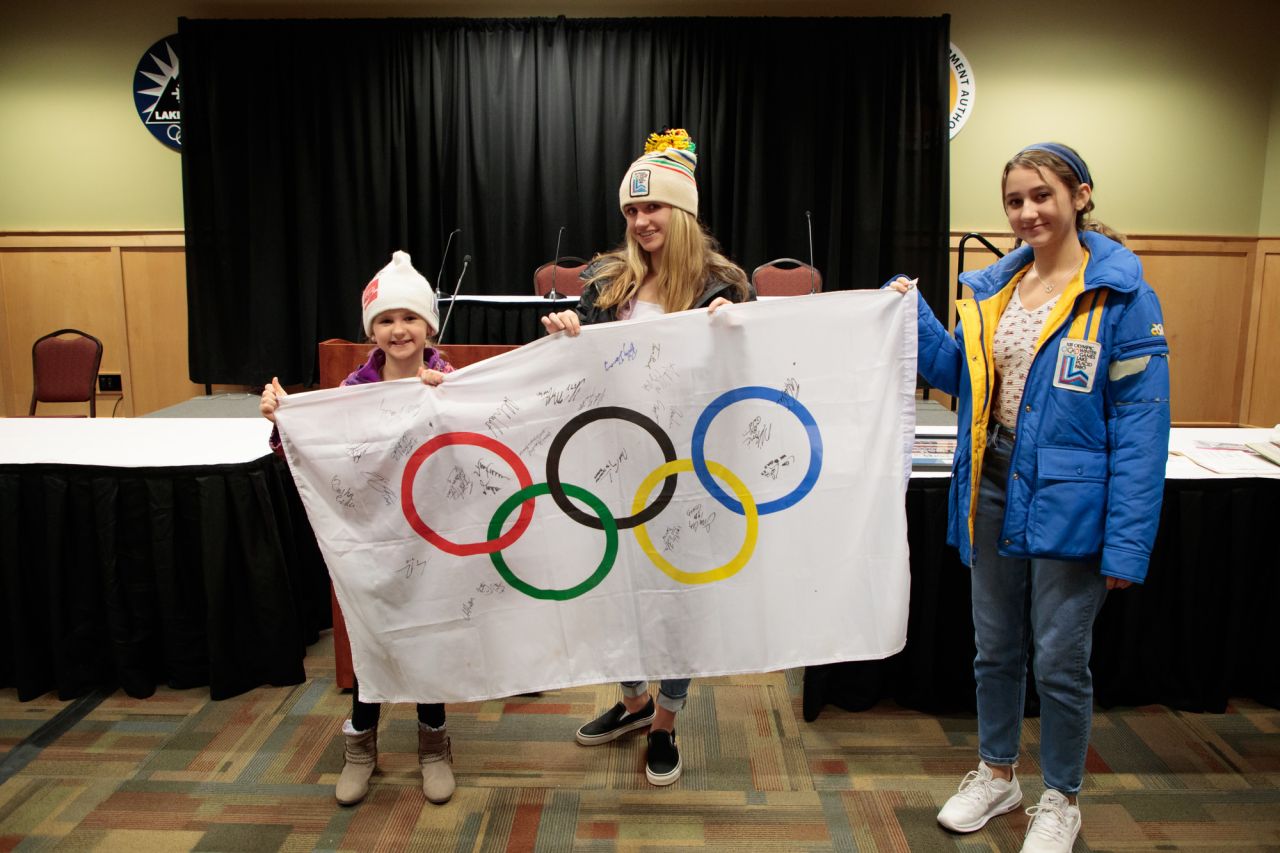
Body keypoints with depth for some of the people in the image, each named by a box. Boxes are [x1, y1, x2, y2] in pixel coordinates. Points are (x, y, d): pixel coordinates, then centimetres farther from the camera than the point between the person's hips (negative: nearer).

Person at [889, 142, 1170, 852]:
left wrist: (1127, 541, -18)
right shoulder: (993, 287, 7)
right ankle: (996, 773, 39)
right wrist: (914, 315, -2)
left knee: (1059, 661, 8)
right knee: (995, 647, 18)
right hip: (993, 487, 5)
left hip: (1066, 499, -5)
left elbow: (1141, 422, -14)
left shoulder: (1121, 294, -11)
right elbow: (960, 375, 12)